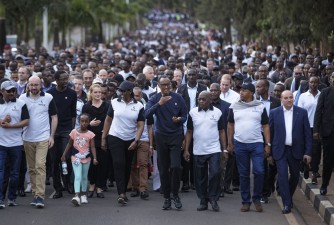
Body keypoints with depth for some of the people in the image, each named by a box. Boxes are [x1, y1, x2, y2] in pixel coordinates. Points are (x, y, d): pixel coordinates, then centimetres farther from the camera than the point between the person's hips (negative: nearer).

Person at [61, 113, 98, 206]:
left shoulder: (90, 134, -4)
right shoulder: (74, 132, -2)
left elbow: (92, 147, -6)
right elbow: (69, 144, 7)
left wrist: (94, 158, -17)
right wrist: (64, 155, 7)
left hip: (86, 158, 1)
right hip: (76, 157, -1)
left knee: (84, 176, 14)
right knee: (77, 176, -12)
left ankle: (83, 194, 28)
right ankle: (77, 195, -22)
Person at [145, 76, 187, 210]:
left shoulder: (178, 98, -1)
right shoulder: (154, 99, -2)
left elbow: (185, 116, 4)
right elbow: (147, 114, -17)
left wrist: (179, 119, -18)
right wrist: (159, 104, -27)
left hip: (176, 136, -1)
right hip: (161, 137, 1)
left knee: (175, 166, -14)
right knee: (163, 169, 5)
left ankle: (175, 195, 3)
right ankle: (166, 198, 15)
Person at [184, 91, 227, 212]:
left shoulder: (217, 112, 1)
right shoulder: (193, 112, 3)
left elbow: (222, 132, 5)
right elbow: (189, 132, 6)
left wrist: (224, 149, -1)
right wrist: (186, 150, 1)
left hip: (214, 150, -1)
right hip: (198, 151, 2)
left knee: (215, 173, -12)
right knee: (200, 177, 6)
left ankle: (213, 199, 2)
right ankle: (203, 201, 16)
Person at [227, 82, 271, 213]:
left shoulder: (260, 107, 1)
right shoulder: (234, 107, 4)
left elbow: (265, 126, 3)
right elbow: (230, 125, 10)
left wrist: (268, 144, -2)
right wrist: (230, 143, 6)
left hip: (256, 144, -1)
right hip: (240, 144, 1)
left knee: (259, 171, -10)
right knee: (243, 174, 6)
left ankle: (257, 199, 6)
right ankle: (246, 201, 14)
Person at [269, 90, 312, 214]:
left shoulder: (302, 112, -1)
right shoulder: (274, 113, -1)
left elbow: (307, 134, 0)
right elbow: (270, 133, 3)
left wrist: (308, 152, -4)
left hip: (296, 150, 2)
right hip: (280, 150, -1)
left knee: (295, 176, 12)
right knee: (282, 175, -10)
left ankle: (288, 196, 37)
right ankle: (287, 204, -7)